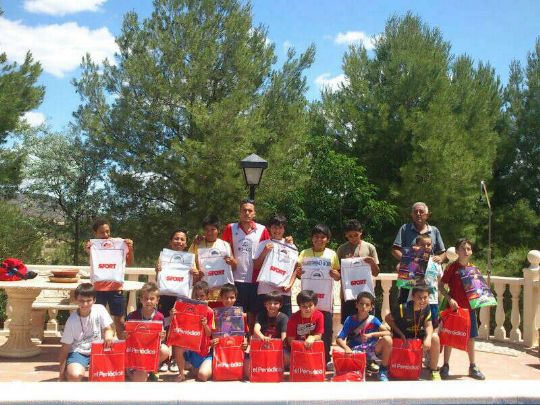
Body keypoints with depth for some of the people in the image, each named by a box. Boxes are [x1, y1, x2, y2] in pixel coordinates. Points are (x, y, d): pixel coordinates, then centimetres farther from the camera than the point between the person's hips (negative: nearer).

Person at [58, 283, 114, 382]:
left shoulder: (100, 310, -9)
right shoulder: (72, 320, -12)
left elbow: (108, 329, -5)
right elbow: (65, 346, -6)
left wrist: (108, 335, -32)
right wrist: (62, 372, -6)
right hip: (78, 352, -2)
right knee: (74, 375, -30)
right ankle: (68, 370, 6)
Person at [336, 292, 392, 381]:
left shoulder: (373, 320, -5)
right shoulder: (350, 320, -7)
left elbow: (388, 333, -14)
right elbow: (339, 339, -10)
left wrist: (371, 334, -25)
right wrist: (347, 348, -31)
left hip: (370, 350, 1)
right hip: (355, 352, 0)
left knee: (387, 339, -25)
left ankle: (383, 371, -6)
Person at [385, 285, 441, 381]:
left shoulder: (426, 308, -11)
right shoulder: (403, 308, -26)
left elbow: (428, 325, -8)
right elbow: (388, 318, -17)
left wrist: (428, 338, -29)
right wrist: (400, 334, -22)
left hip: (418, 334, 3)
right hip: (402, 336, -3)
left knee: (434, 337, -20)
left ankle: (434, 370, -5)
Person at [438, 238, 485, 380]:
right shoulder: (452, 267, -8)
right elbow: (441, 286, -7)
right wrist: (449, 299, -18)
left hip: (469, 307, 4)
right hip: (454, 307, -4)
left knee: (471, 337, 11)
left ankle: (473, 367, 24)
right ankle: (445, 366, 14)